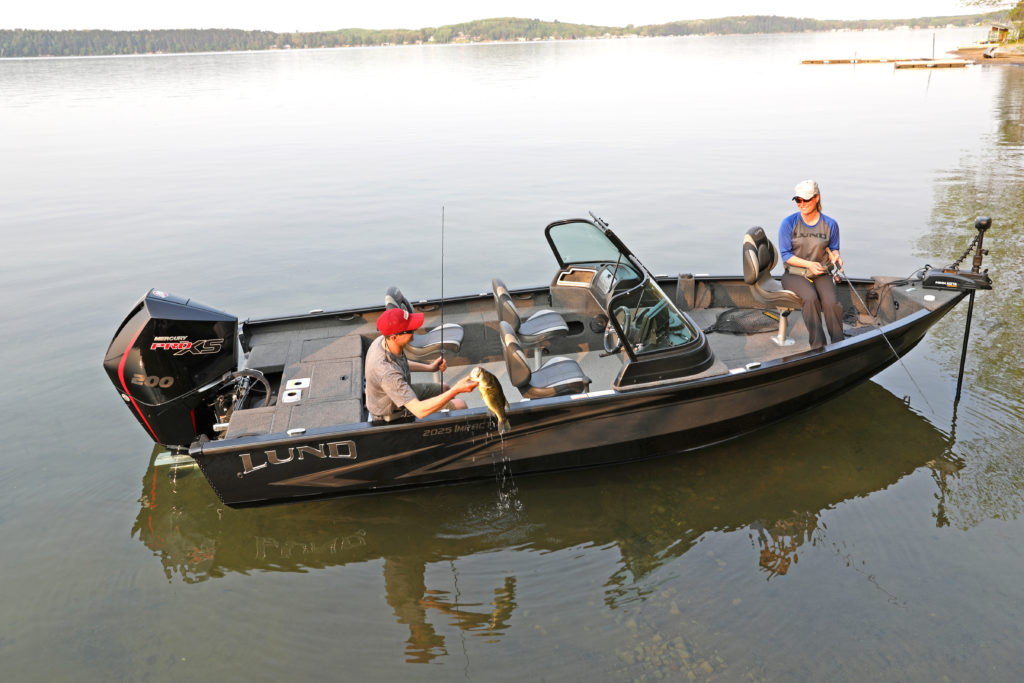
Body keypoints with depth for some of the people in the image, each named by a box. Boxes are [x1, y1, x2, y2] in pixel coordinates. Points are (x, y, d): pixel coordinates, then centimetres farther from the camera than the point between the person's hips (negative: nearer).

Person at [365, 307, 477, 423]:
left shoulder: (383, 340, -17)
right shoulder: (388, 373, -44)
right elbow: (419, 411, -46)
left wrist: (429, 367, 4)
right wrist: (456, 390, -48)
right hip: (394, 416, -8)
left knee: (444, 389, 23)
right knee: (460, 405, -1)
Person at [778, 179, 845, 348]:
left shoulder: (830, 224, 2)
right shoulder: (789, 223, -6)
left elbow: (833, 249, 15)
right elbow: (786, 255, -5)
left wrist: (835, 256, -10)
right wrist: (809, 264, -17)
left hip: (821, 274, 2)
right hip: (794, 274, -2)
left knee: (831, 302, -28)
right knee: (810, 298, -33)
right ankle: (818, 347, -27)